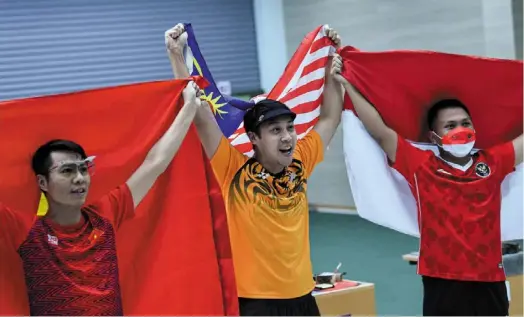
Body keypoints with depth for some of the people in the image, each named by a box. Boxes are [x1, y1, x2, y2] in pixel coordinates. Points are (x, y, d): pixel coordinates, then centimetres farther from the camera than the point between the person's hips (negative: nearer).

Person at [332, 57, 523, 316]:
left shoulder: (492, 162, 4)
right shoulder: (421, 166, -3)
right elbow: (380, 131, -7)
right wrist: (347, 85, -9)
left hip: (489, 283, 3)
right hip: (443, 284, -2)